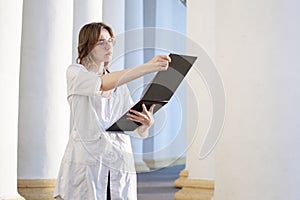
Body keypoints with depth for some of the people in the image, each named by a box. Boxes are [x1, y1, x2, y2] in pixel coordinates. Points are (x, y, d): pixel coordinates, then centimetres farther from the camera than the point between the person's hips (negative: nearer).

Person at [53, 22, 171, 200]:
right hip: (86, 162, -4)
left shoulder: (120, 85, 20)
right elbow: (103, 84, -18)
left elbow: (138, 130, 11)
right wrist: (148, 67, -28)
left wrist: (147, 123, -14)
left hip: (120, 165, 4)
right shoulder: (75, 73, 4)